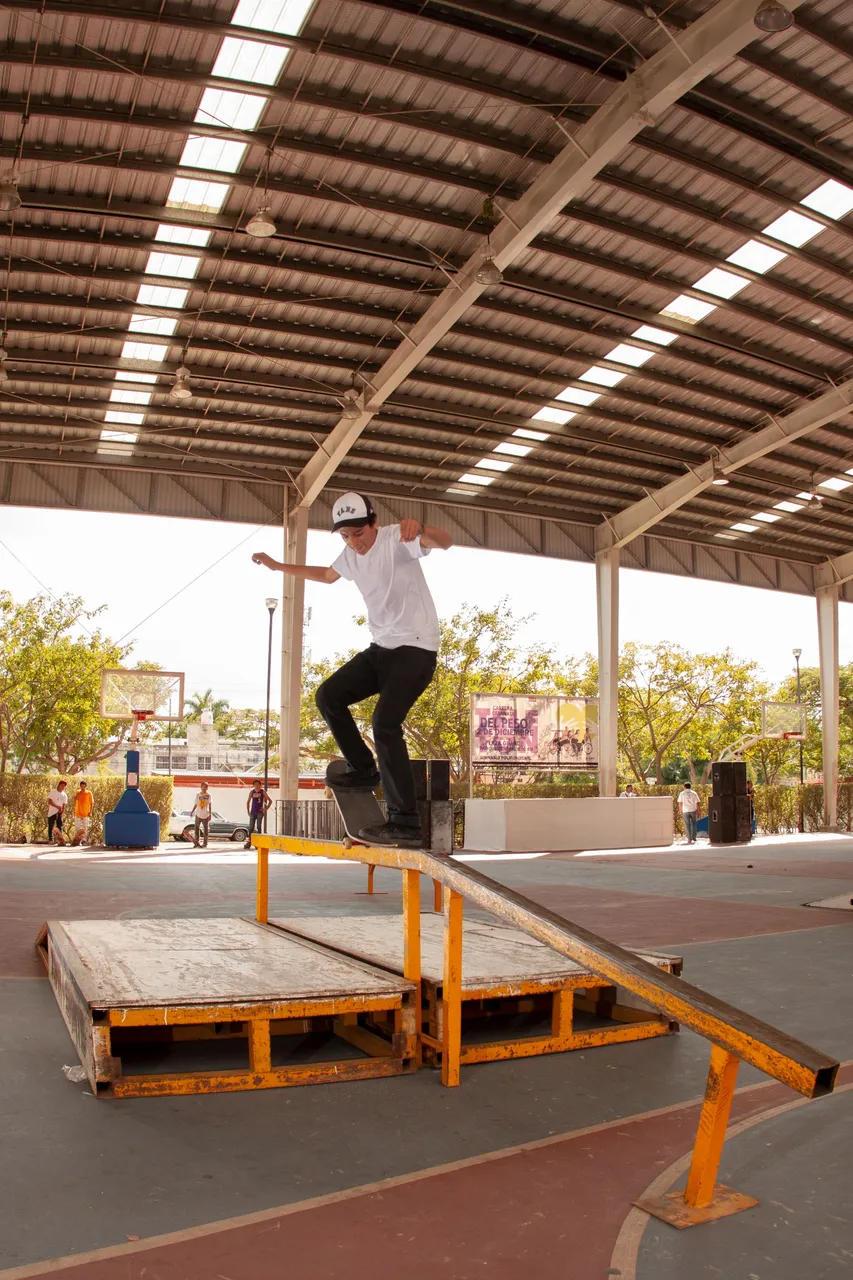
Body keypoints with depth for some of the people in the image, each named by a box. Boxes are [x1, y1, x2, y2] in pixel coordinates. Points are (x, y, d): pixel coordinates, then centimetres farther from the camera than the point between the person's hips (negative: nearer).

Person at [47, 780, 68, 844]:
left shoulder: (64, 795, 8)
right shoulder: (53, 792, -3)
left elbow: (64, 806, 4)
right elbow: (49, 801, -11)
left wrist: (62, 813, -9)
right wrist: (57, 806, -22)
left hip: (59, 813, 4)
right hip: (52, 812, -4)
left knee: (59, 826, 2)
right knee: (51, 826, -3)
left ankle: (59, 839, 5)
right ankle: (50, 840, 2)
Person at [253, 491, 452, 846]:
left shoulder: (396, 539, -15)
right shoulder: (350, 556, 9)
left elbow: (444, 542, -33)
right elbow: (326, 574, 32)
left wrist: (420, 528, -55)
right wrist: (278, 566, 33)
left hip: (417, 648, -8)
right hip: (381, 647, 9)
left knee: (385, 724, -22)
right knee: (328, 696, 1)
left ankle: (405, 823, -19)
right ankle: (364, 770, 14)